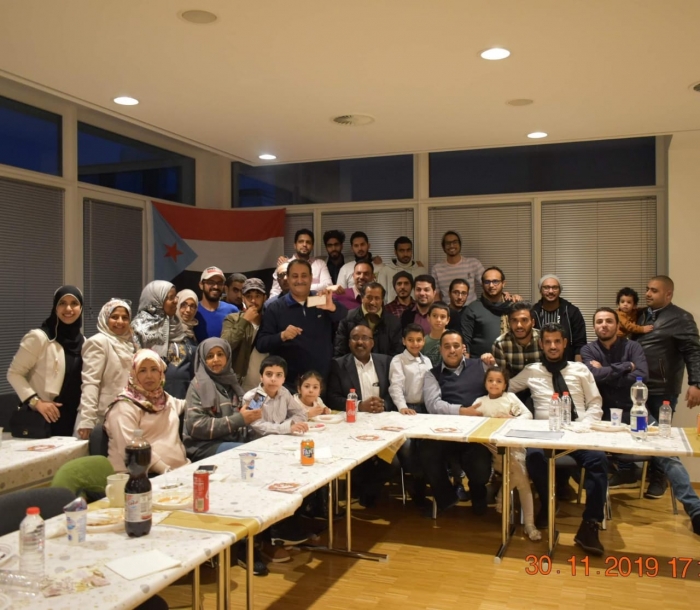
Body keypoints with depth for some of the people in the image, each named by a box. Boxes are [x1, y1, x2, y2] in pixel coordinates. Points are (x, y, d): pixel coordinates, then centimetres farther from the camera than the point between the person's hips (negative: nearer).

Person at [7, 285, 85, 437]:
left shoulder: (82, 341, 8)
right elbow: (14, 373, -9)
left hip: (70, 419, 6)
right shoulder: (38, 337, -10)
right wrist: (35, 402, -19)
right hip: (43, 419, -6)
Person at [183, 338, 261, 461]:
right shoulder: (199, 384, -3)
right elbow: (196, 426, -13)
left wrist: (249, 417, -2)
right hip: (205, 446, -6)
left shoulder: (231, 381, 14)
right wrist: (239, 419, -14)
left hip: (233, 442, 6)